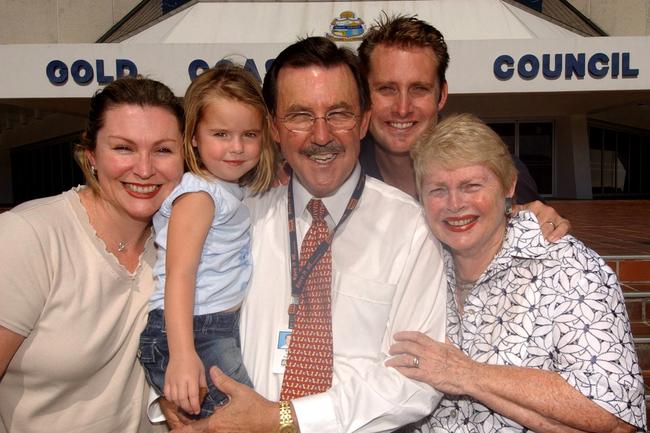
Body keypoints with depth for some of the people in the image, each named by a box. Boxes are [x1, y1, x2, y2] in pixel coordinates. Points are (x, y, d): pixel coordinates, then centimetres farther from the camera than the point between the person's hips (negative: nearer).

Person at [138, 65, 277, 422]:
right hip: (188, 333, -8)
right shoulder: (198, 194, -11)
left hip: (222, 330, 8)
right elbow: (179, 274, -21)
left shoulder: (231, 192, 14)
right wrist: (182, 356, -29)